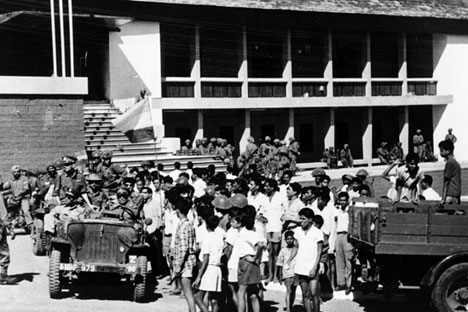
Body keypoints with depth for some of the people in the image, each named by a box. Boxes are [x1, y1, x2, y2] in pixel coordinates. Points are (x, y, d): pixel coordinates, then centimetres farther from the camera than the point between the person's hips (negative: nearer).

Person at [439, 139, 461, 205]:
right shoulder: (456, 162, 20)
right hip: (456, 195, 10)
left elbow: (446, 182, -12)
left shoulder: (449, 163, -8)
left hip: (450, 195, -10)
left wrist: (443, 198, -13)